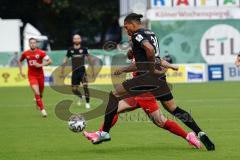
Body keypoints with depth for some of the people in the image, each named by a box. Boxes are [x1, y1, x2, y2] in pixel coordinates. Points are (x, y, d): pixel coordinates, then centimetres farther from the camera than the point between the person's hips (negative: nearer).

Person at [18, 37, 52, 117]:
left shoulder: (41, 53, -9)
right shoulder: (25, 53, -3)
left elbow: (49, 61, -11)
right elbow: (20, 61, 17)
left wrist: (40, 65, -21)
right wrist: (21, 71, 9)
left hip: (40, 75, 1)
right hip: (32, 76, -1)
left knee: (41, 93, 14)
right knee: (37, 92, -19)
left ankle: (38, 101, 49)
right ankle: (42, 109, -13)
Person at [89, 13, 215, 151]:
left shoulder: (138, 35, -4)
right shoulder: (151, 34, 23)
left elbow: (149, 49, -27)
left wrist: (152, 69, -15)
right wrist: (124, 70, 30)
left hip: (147, 77, -8)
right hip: (159, 78, 8)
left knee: (114, 95, 5)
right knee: (174, 109, 10)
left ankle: (105, 132, 2)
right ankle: (200, 133, -2)